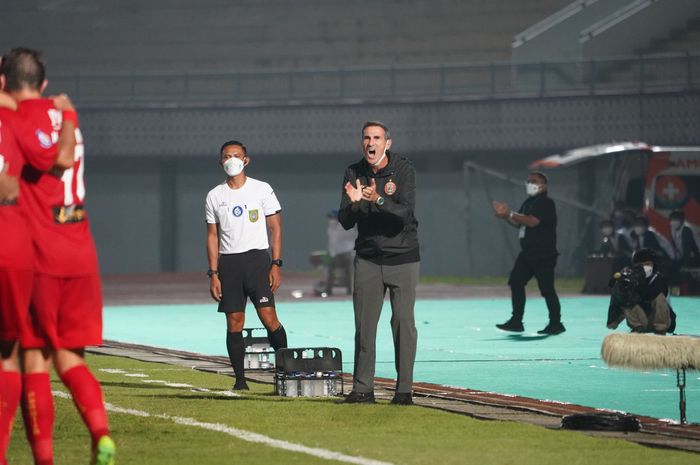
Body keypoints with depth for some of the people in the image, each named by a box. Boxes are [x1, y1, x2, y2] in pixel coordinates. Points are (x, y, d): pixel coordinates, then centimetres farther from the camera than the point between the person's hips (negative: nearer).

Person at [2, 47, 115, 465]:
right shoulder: (64, 114, 13)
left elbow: (56, 158, -20)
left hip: (40, 257, -6)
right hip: (82, 256, 6)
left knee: (34, 359, 1)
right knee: (69, 358, 11)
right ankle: (101, 431, -11)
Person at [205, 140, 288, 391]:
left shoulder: (262, 190, 3)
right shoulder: (214, 196, 10)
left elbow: (276, 229, 3)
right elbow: (212, 236, 11)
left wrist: (276, 264, -7)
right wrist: (213, 274, 3)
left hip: (257, 258, -2)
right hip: (228, 262, 2)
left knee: (269, 317, -12)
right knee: (234, 322, 0)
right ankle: (240, 379, 5)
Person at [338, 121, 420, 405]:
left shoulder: (404, 170, -7)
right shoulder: (354, 173, 2)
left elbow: (406, 214, -18)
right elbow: (345, 222, -1)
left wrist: (378, 200, -34)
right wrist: (354, 203, -22)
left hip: (402, 257, -2)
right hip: (368, 258, 3)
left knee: (403, 323, -5)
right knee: (364, 324, -1)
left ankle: (404, 389, -1)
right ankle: (362, 389, 2)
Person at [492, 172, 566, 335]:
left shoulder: (546, 203, -12)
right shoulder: (528, 202, 16)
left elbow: (532, 222, -25)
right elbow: (518, 223, 17)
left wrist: (510, 213, -24)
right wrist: (505, 216, -1)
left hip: (543, 255, -9)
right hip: (527, 252, 9)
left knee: (547, 288, -5)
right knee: (516, 282, 3)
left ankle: (556, 324, 3)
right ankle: (516, 321, 7)